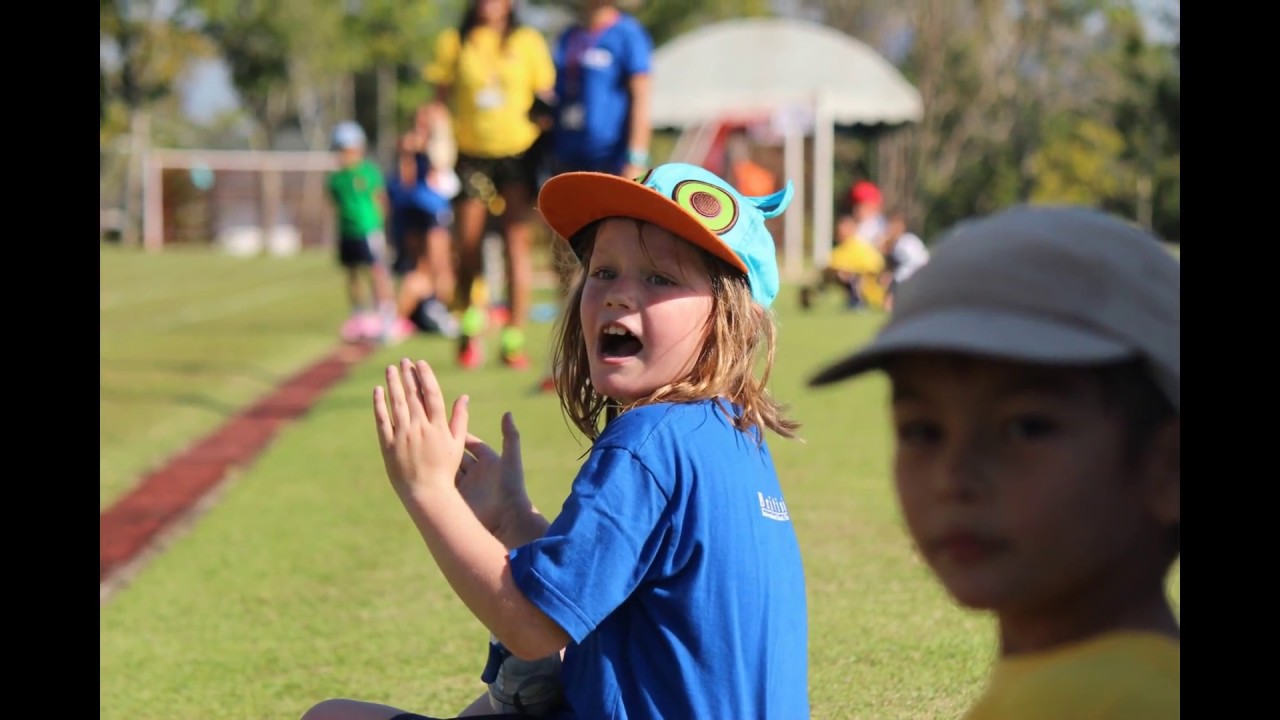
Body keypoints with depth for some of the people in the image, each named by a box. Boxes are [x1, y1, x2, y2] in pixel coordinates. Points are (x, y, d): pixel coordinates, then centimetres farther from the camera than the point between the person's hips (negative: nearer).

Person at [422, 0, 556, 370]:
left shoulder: (528, 42, 3)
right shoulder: (453, 43, 6)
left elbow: (546, 98, 6)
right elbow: (440, 99, 7)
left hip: (519, 153, -1)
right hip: (471, 154, 1)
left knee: (517, 244, -5)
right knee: (466, 247, -1)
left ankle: (514, 339, 0)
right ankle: (471, 323, 23)